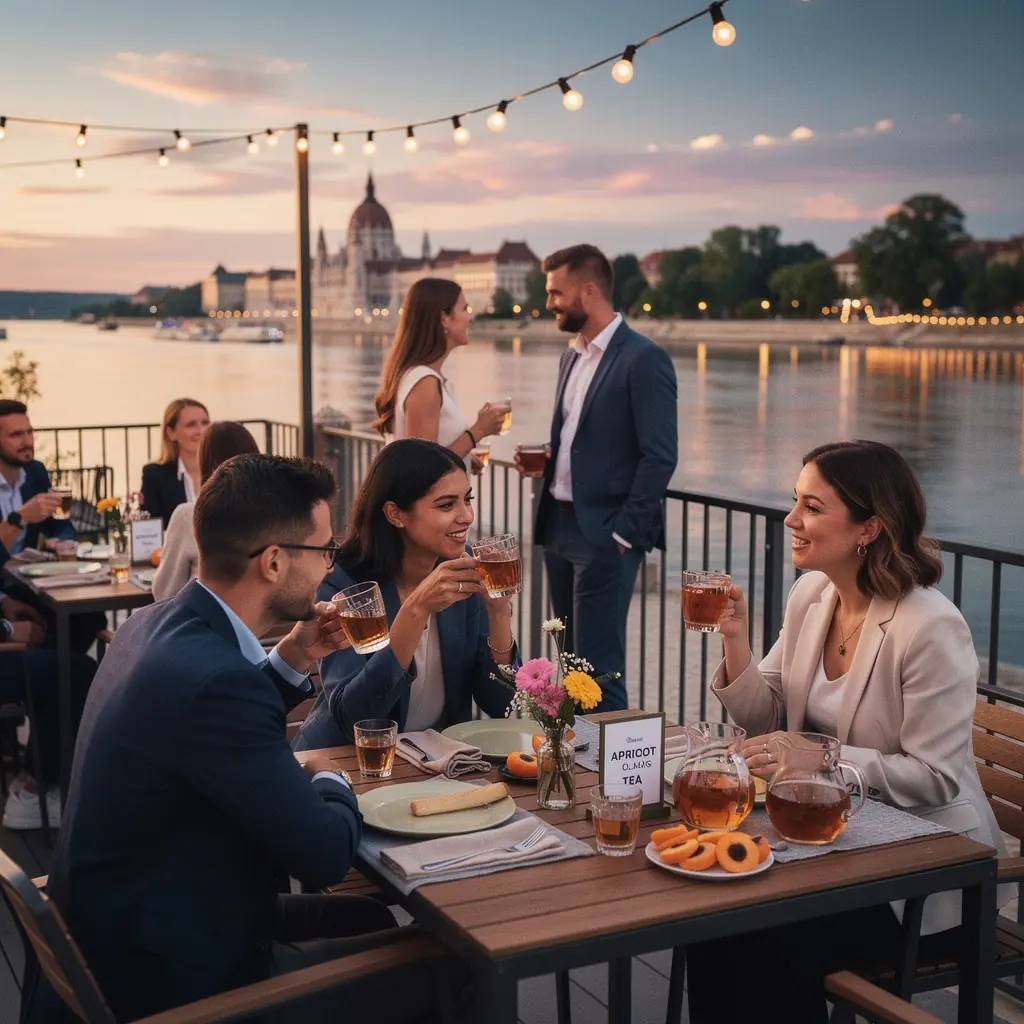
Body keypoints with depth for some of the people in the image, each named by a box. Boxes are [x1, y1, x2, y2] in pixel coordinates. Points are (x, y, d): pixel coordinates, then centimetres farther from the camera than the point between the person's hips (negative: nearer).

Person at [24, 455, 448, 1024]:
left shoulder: (161, 624, -1)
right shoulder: (214, 677, -31)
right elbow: (326, 855, -23)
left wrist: (292, 661, 5)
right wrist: (330, 781, -3)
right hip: (169, 970, -9)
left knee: (369, 919, 21)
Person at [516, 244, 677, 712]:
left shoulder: (643, 359, -11)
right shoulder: (572, 356, 16)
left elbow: (660, 457, -15)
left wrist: (623, 533, -16)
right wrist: (540, 460, 4)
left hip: (605, 534, -8)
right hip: (560, 527, 9)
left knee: (599, 670, -6)